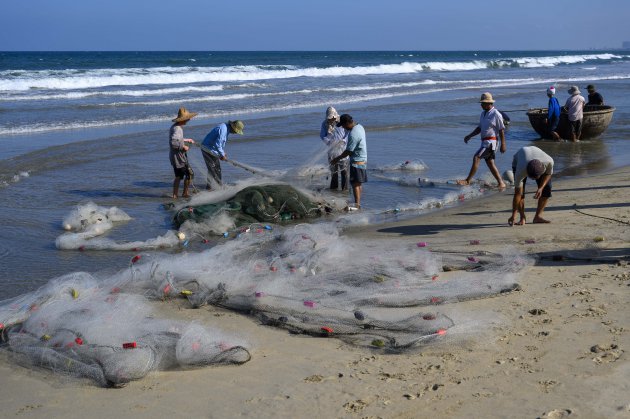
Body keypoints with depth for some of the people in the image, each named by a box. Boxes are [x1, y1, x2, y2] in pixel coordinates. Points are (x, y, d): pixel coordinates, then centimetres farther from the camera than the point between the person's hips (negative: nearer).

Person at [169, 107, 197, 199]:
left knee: (178, 176, 18)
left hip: (175, 156, 10)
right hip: (178, 156, -10)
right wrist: (183, 147, -20)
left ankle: (175, 195, 22)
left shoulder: (174, 127, 10)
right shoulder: (177, 129, -22)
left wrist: (187, 140, 30)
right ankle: (185, 193, 8)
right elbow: (173, 142, -31)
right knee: (189, 173, 0)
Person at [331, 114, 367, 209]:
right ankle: (358, 203, 21)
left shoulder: (353, 134, -24)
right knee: (359, 183, 14)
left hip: (357, 162, -10)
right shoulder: (359, 127, 6)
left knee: (355, 184, -7)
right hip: (363, 160, 10)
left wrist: (337, 159, -9)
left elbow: (348, 151, -20)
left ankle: (357, 205, -7)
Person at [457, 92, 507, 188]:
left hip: (490, 141, -9)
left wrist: (503, 144, -12)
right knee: (490, 163, 10)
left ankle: (468, 180, -14)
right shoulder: (483, 114, 14)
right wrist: (469, 136, 11)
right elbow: (479, 128, 20)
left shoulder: (496, 114, -11)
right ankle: (501, 183, 17)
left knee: (476, 158, -16)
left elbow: (501, 130, -11)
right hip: (485, 141, 9)